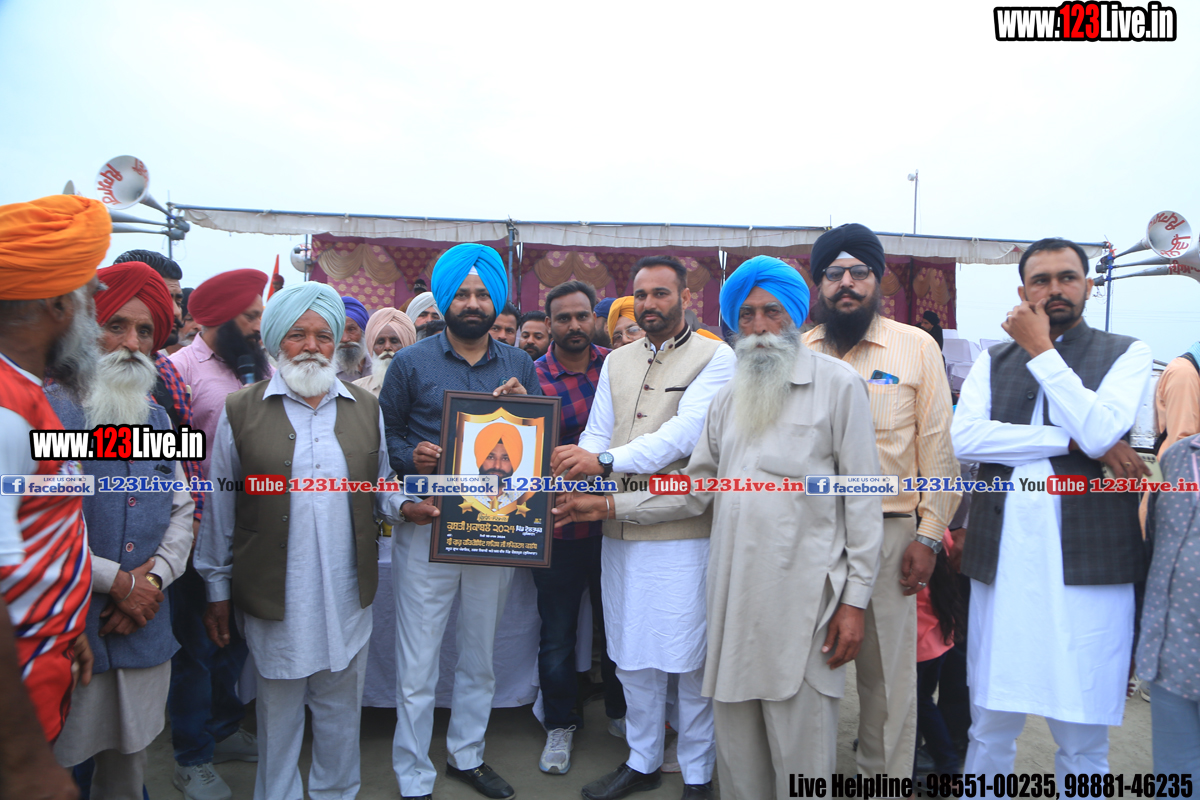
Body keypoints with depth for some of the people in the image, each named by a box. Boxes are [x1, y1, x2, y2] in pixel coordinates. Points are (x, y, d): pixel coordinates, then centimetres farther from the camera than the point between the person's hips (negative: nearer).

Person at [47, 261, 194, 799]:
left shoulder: (157, 418, 10)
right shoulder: (47, 410, -10)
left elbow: (182, 511, 13)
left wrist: (154, 579, -3)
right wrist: (118, 581, -13)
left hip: (144, 630, 5)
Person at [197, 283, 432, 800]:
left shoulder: (366, 409, 6)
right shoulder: (240, 412, -1)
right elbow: (219, 510, 2)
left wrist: (404, 504, -10)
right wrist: (217, 589, 4)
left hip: (347, 595, 2)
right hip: (275, 598, -2)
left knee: (341, 713, 17)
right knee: (278, 714, 14)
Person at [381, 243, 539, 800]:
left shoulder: (520, 367, 8)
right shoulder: (410, 363, 0)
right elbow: (385, 435, 2)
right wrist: (410, 457, -18)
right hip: (427, 527, -3)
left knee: (480, 659, 17)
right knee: (417, 669, 2)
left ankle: (467, 755, 37)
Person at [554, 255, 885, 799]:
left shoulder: (838, 384, 0)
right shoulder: (728, 397, 16)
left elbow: (861, 499, -3)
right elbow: (695, 490, 16)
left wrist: (854, 598, -7)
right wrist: (610, 506, 9)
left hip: (802, 598, -5)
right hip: (734, 592, 5)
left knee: (801, 749, 2)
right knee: (736, 746, 13)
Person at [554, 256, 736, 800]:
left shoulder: (716, 357, -4)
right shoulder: (616, 362, 15)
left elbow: (686, 432, -18)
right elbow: (596, 432, 8)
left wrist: (606, 461, -26)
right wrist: (577, 475, -13)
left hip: (684, 533, -5)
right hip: (621, 530, 5)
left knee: (691, 660, 4)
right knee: (632, 654, 16)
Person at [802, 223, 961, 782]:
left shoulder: (916, 347, 2)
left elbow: (937, 445, 0)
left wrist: (929, 535, -5)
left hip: (889, 532, -2)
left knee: (888, 672, 7)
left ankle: (887, 779, 26)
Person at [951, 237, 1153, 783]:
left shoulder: (1125, 354, 6)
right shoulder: (993, 361, 12)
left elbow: (1100, 431, -13)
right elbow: (964, 437, -5)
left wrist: (1040, 349, -7)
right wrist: (1074, 441, -9)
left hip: (1088, 564, -2)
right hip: (1002, 561, 2)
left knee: (1083, 742, 7)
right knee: (990, 727, 11)